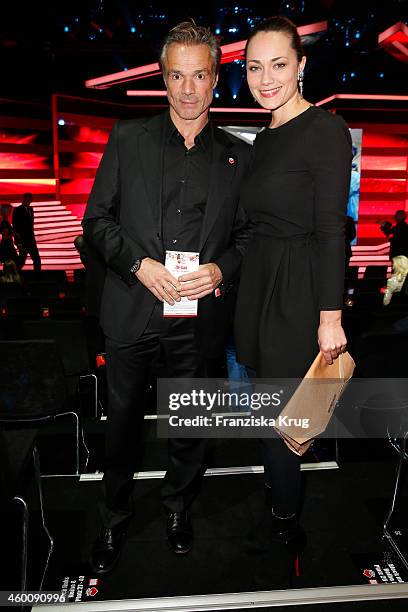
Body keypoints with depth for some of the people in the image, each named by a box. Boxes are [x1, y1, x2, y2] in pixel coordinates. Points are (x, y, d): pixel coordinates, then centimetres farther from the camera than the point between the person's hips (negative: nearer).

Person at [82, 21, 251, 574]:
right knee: (122, 420, 13)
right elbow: (97, 219, 1)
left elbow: (248, 234, 7)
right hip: (131, 312, 0)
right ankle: (114, 517, 38)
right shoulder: (128, 139, 3)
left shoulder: (238, 156, 5)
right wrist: (139, 264, -14)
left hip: (199, 319, 1)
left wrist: (221, 269, -13)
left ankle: (178, 507, 43)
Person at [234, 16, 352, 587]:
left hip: (297, 293, -8)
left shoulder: (326, 130, -11)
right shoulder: (265, 138, 14)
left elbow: (332, 232, -16)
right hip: (260, 286, 8)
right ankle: (282, 522, 39)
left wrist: (330, 317, -17)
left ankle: (281, 535, 28)